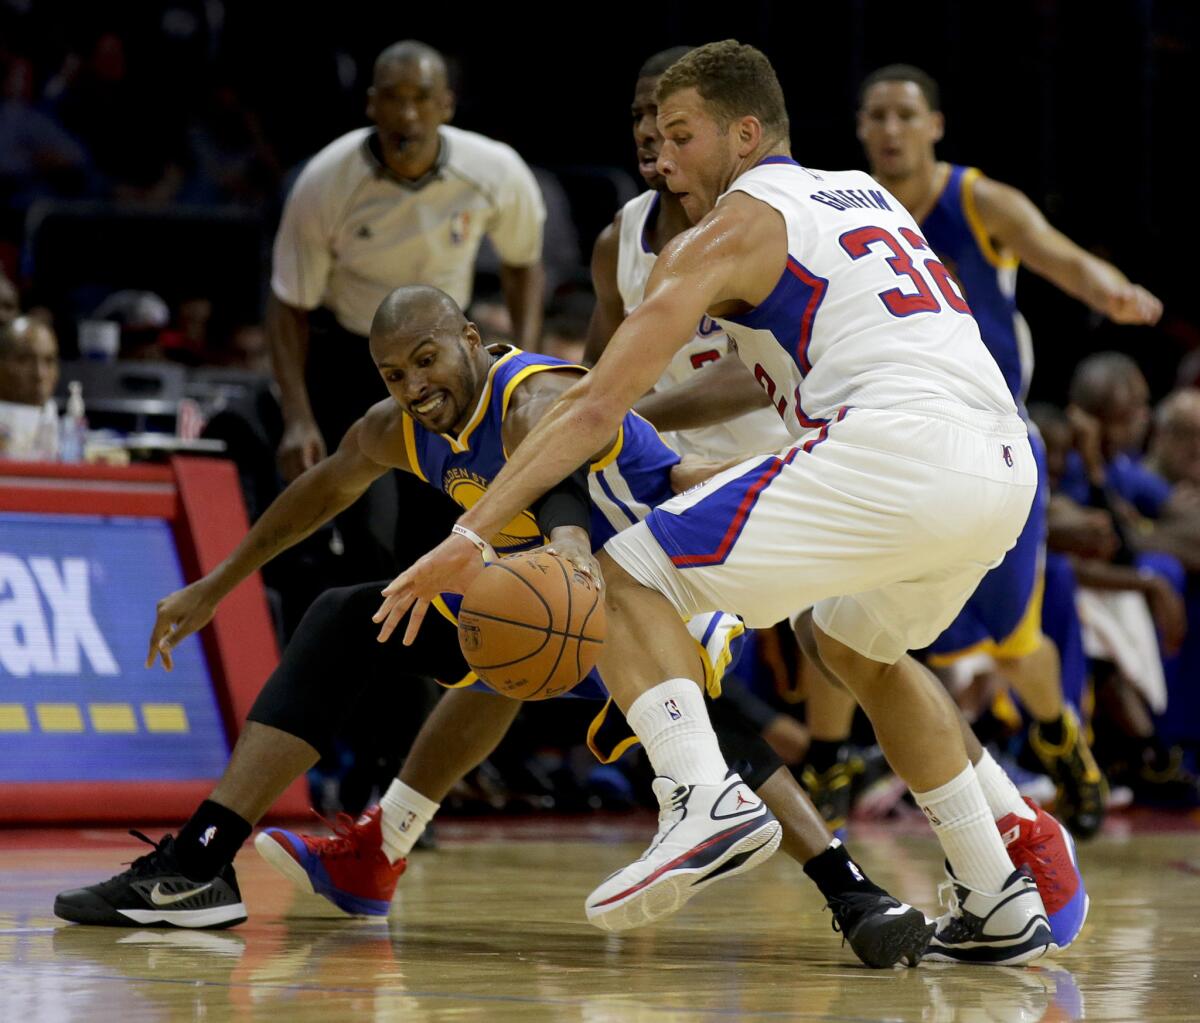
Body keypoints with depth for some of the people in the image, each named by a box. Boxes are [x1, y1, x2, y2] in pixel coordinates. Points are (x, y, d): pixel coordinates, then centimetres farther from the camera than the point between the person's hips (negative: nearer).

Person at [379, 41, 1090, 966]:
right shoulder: (865, 196, 29)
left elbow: (597, 408, 2)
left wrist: (469, 533, 1)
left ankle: (699, 795, -23)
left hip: (894, 443, -8)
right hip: (1008, 466, 8)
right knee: (859, 647, 33)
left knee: (630, 576, 1)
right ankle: (1000, 903, 26)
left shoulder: (728, 231, 8)